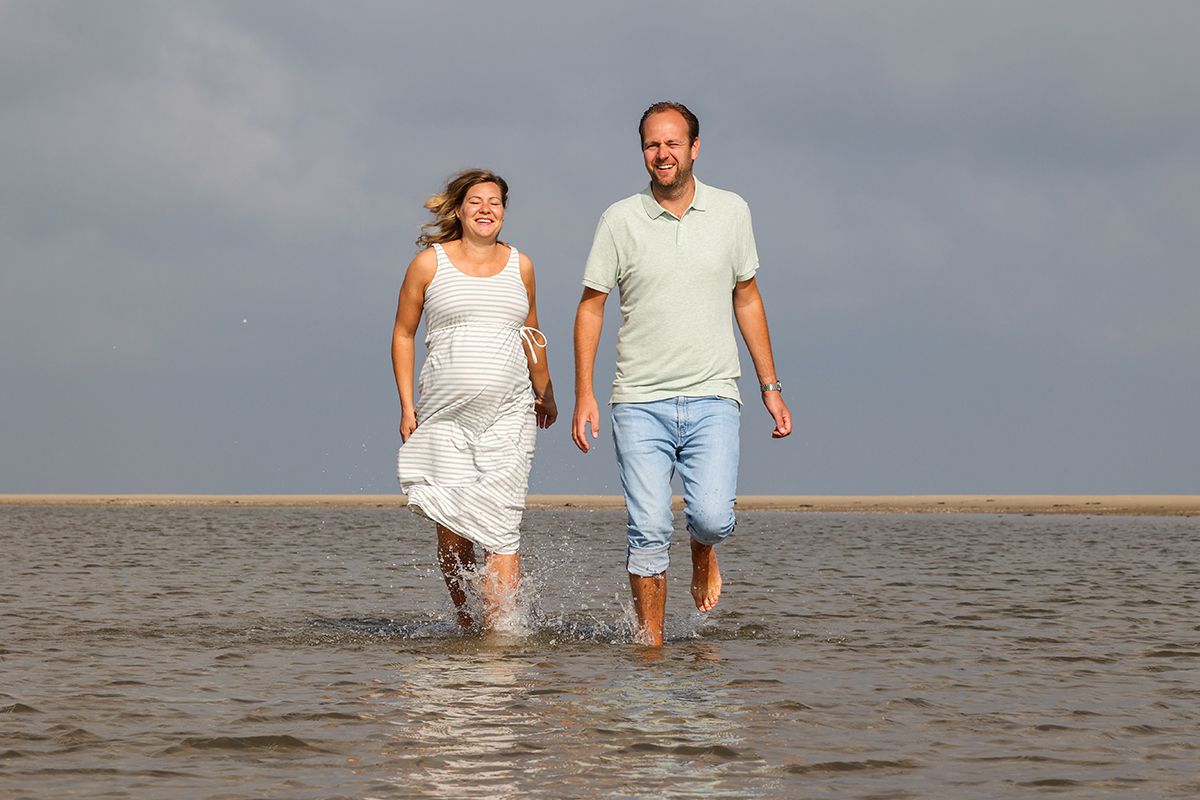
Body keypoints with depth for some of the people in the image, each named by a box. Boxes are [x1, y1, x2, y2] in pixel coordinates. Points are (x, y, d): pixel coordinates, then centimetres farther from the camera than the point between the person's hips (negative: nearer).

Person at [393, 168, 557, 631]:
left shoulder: (519, 266, 11)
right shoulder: (429, 263, 4)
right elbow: (403, 334, 10)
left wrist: (544, 393, 33)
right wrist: (407, 406, 4)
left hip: (509, 416, 1)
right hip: (445, 417, -1)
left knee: (500, 529, -11)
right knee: (452, 529, -4)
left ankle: (499, 630, -13)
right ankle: (462, 615, 19)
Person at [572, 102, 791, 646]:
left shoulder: (731, 213, 6)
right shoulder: (620, 220, 1)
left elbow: (747, 299, 14)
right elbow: (590, 307, 6)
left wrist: (770, 386, 12)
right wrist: (584, 393, -1)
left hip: (712, 399, 1)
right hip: (639, 402, 0)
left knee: (712, 517, -16)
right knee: (648, 532, -7)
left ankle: (704, 554, 20)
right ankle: (650, 643, 6)